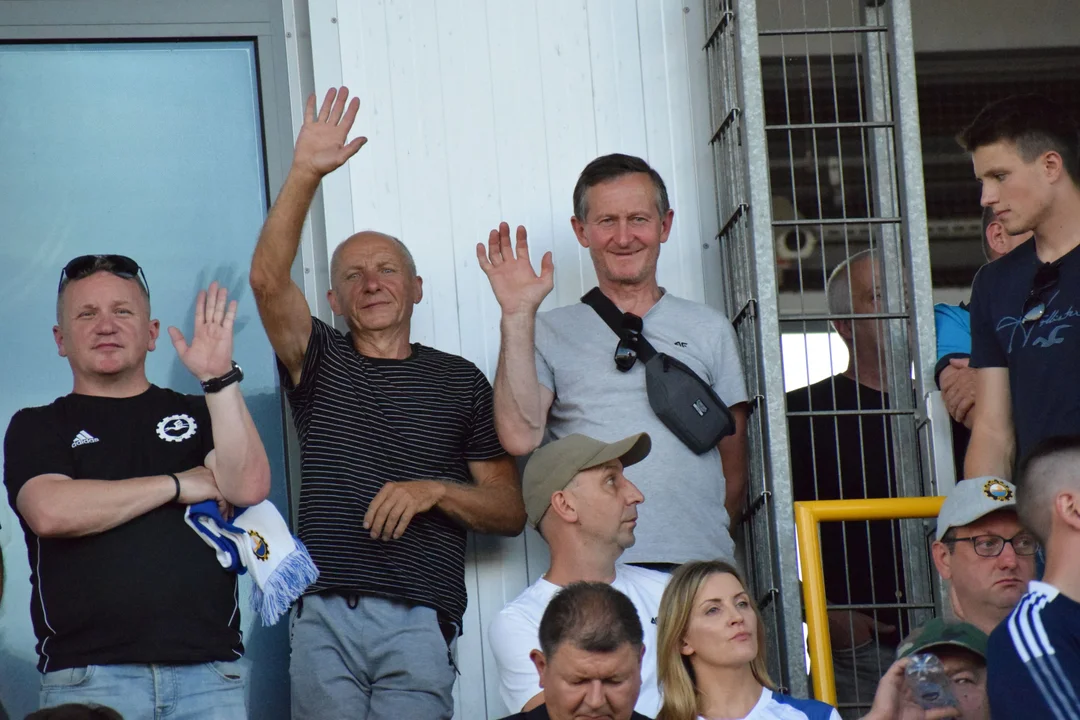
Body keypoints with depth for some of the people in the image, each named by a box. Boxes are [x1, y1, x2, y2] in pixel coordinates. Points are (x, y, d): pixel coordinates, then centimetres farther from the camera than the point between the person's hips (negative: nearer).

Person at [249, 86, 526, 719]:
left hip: (419, 625, -1)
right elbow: (269, 280, -3)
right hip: (325, 620, 1)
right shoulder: (321, 363, 16)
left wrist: (435, 491, -6)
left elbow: (511, 511, 13)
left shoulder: (459, 381, 15)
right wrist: (306, 174, -13)